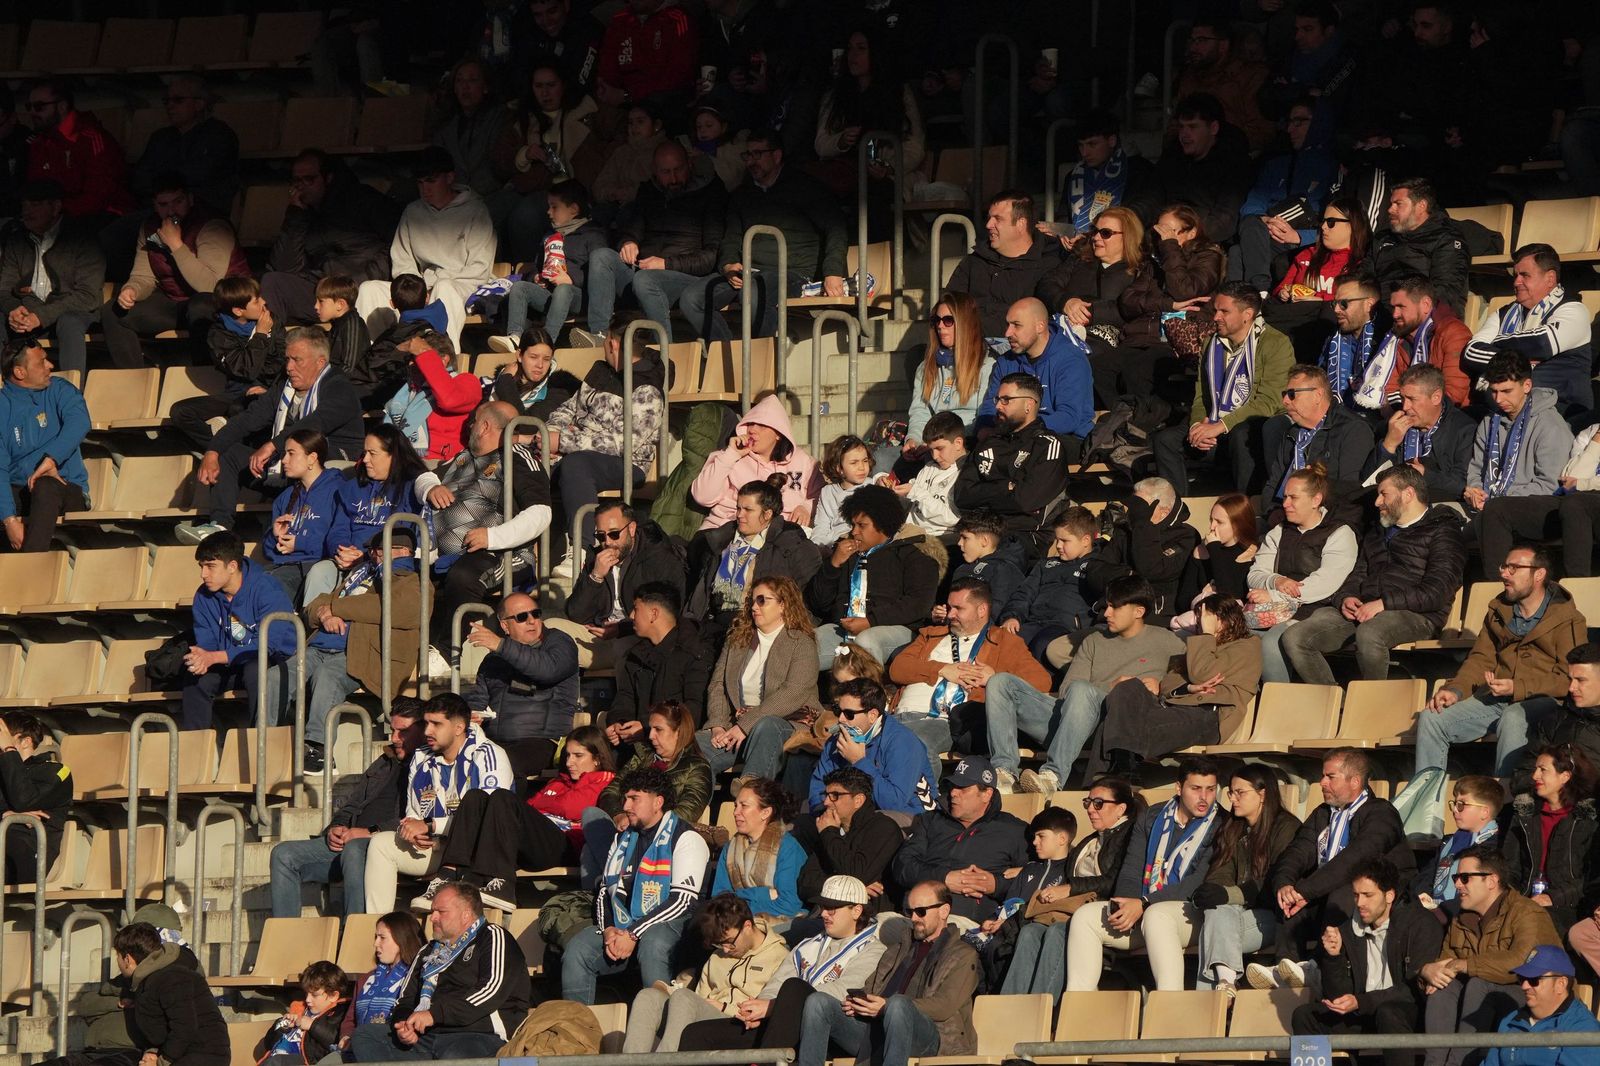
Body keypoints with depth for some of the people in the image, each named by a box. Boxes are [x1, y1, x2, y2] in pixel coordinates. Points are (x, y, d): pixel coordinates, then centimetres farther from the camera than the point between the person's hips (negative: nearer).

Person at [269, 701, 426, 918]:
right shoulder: (384, 764, 30)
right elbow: (350, 807, 31)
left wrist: (371, 833, -16)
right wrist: (335, 829, 8)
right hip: (348, 842, 8)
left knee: (354, 851, -41)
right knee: (284, 854, -9)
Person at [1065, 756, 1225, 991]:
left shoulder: (1219, 826, -1)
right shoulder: (1151, 819, 16)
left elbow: (1200, 883, -11)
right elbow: (1131, 872, 12)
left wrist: (1144, 904, -18)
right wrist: (1123, 906, -12)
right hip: (1142, 912, 6)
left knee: (1156, 916, -38)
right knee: (1085, 917, -12)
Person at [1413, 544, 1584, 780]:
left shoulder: (1569, 621, -1)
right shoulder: (1499, 611, 20)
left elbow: (1568, 680, -9)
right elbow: (1480, 660, 19)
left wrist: (1517, 688, -19)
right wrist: (1455, 690, -1)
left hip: (1540, 700, -6)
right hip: (1493, 697, 6)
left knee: (1512, 719, -40)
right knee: (1431, 718, -14)